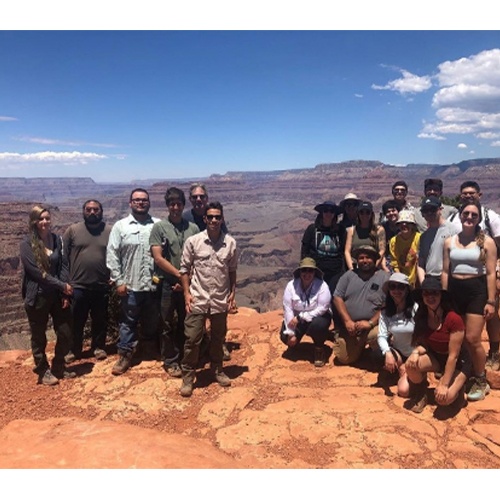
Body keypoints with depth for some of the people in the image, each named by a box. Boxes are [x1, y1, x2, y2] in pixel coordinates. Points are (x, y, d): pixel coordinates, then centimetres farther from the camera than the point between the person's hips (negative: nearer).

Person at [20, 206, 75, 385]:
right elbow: (36, 272, -16)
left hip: (57, 295, 4)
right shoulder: (26, 244, -9)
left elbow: (63, 266, 1)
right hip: (37, 297, -4)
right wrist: (62, 285, -15)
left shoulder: (56, 240, 4)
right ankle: (43, 371, 28)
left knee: (66, 333, 8)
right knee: (39, 337, 10)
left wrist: (65, 293, -8)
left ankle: (58, 367, 29)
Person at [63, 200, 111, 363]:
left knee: (100, 320, 13)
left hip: (102, 286, 1)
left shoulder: (110, 231, 1)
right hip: (78, 285, 0)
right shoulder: (73, 230, 0)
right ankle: (74, 350, 25)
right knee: (76, 321, 9)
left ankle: (99, 347, 29)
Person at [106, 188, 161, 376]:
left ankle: (153, 352, 33)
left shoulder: (159, 225, 3)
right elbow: (112, 256, -1)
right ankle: (125, 355, 21)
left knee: (153, 322, 15)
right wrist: (118, 281, -5)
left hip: (154, 284, 1)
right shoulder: (120, 226, 1)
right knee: (128, 322, 9)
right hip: (130, 285, -1)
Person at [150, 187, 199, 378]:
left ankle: (184, 358, 28)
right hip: (167, 284, -2)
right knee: (168, 325, 7)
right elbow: (158, 258, -9)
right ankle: (170, 361, 20)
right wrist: (180, 274, -13)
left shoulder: (193, 228, 4)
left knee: (186, 323, 13)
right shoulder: (159, 227, -3)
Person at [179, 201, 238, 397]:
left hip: (220, 300, 2)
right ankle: (188, 376, 15)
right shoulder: (192, 241, -6)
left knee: (218, 338, 16)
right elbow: (184, 268, -1)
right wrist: (186, 293, -6)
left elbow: (232, 270, 8)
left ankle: (217, 370, 34)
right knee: (192, 339, 1)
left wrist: (232, 292, 3)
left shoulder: (231, 243, -2)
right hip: (198, 299, -2)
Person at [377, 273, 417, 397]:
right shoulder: (385, 312, -8)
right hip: (398, 354, 3)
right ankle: (402, 371, 5)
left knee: (404, 390, -17)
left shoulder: (416, 309, -19)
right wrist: (388, 353, -33)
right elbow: (382, 336, -15)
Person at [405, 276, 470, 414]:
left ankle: (456, 388, 10)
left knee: (444, 398, -26)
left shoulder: (453, 319, -27)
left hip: (458, 362, -4)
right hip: (435, 357, 4)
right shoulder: (421, 317, -10)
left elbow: (453, 356, -23)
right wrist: (416, 352, -26)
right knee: (411, 364, -28)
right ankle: (420, 395, 1)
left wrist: (444, 384, -22)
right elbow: (423, 344, -1)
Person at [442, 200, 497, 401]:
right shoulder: (449, 241, 8)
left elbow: (491, 273, -4)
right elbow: (445, 271, 9)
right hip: (454, 290, 4)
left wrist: (491, 301, -8)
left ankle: (481, 381, 13)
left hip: (476, 291, -4)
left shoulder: (487, 242, -2)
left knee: (472, 339, -6)